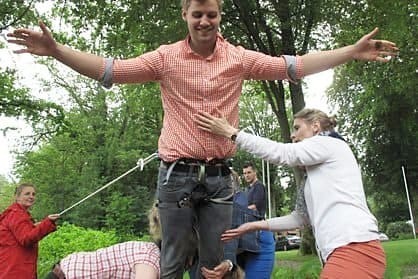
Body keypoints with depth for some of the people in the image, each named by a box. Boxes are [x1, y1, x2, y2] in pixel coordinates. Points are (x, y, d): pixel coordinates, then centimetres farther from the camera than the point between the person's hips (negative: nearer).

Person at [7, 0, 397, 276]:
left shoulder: (240, 58, 3)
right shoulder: (165, 57, 0)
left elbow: (293, 66, 0)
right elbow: (111, 70, -4)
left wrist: (352, 51, -4)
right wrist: (55, 49, -14)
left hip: (218, 175, 2)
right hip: (177, 174, -1)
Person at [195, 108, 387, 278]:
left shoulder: (329, 143, 2)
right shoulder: (318, 169, 27)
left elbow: (281, 153, -8)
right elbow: (302, 216, 24)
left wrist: (231, 133, -5)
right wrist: (257, 225, 20)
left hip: (356, 249, -9)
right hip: (344, 251, 9)